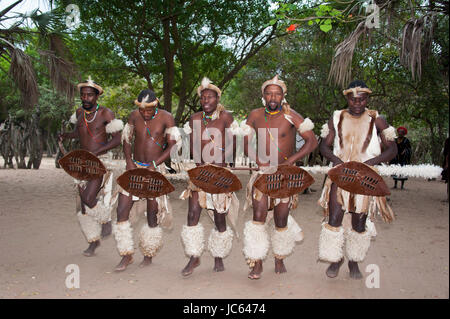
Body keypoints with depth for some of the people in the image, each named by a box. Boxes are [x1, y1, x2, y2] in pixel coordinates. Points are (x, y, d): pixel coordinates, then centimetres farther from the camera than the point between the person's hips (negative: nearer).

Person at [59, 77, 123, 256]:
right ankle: (93, 241, 23)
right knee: (83, 205, 6)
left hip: (101, 161, -6)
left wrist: (95, 152, -22)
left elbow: (117, 139, -13)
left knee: (89, 199, -19)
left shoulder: (106, 114, -9)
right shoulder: (79, 112, 9)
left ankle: (106, 220, 13)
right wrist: (66, 135, 5)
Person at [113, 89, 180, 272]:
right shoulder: (134, 116, 5)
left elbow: (173, 146, -8)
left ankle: (148, 256, 21)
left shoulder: (166, 118, -5)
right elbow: (126, 139, 13)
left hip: (155, 170, -3)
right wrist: (129, 161, -2)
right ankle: (127, 256, 12)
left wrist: (154, 164, -17)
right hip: (134, 168, 4)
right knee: (122, 211, -3)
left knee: (152, 215, 2)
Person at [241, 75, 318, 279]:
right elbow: (244, 142, 10)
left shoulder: (290, 116, -9)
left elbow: (312, 142, -11)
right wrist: (257, 159, -8)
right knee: (258, 215, -9)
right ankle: (257, 262, 3)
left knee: (281, 220, 3)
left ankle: (280, 259, 27)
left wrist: (290, 161, -20)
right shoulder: (255, 115, 2)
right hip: (262, 172, 2)